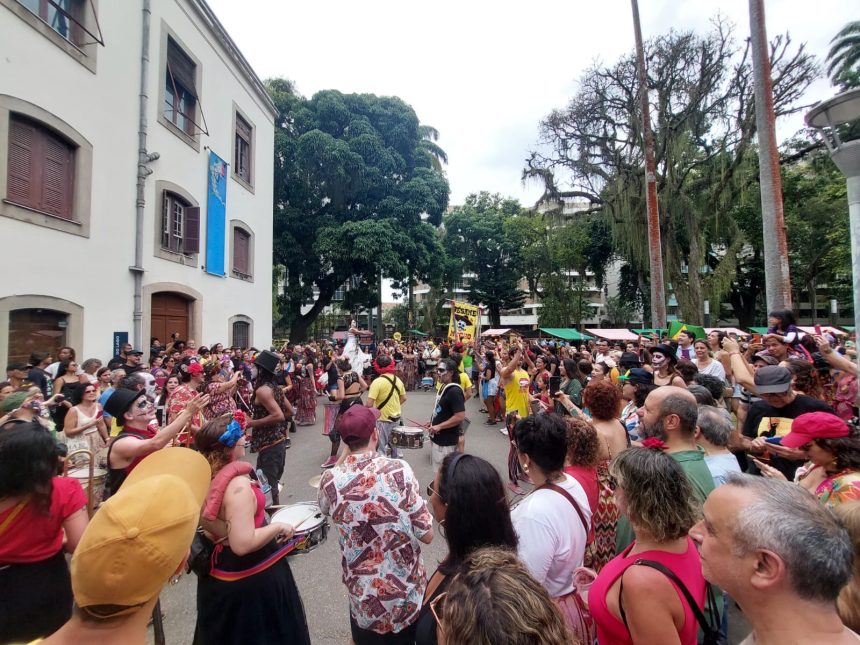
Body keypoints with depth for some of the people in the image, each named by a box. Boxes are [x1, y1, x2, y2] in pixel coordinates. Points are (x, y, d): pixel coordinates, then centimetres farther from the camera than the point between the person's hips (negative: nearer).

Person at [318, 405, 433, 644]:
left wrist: (345, 453, 2)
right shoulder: (399, 470, -22)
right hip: (407, 593, -1)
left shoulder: (331, 479, -15)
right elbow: (427, 535, -18)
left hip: (363, 597, 2)